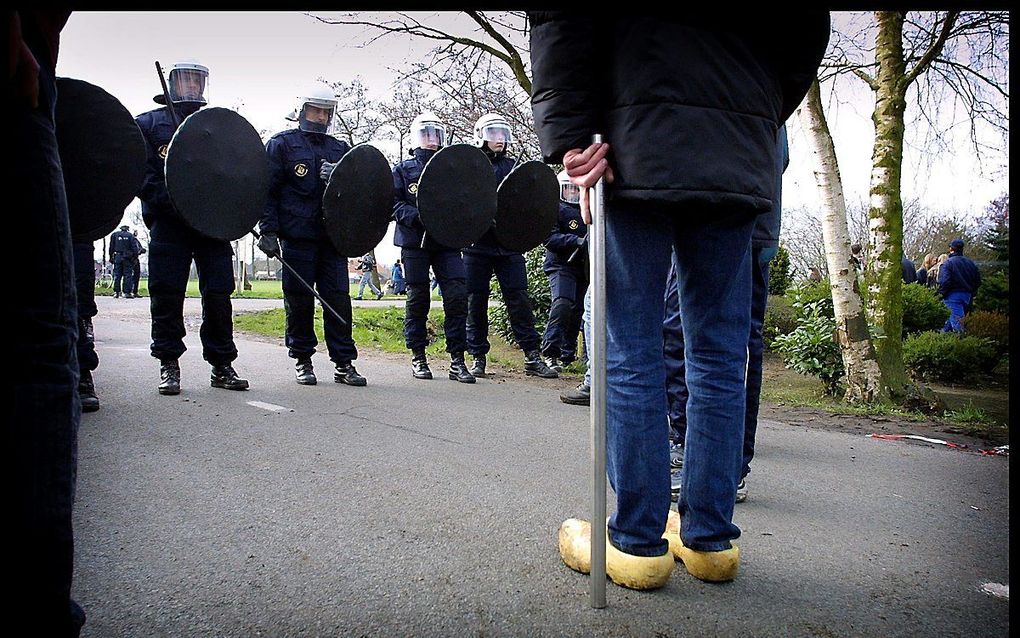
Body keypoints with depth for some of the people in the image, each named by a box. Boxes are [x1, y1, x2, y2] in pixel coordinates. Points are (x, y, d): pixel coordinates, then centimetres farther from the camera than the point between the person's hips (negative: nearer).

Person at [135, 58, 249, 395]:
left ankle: (221, 365, 7)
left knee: (219, 294, -1)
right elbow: (142, 174, 2)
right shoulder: (149, 123, 13)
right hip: (168, 223, -2)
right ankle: (169, 365, 8)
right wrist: (172, 200, -14)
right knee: (167, 295, -2)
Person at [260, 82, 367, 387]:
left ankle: (344, 363, 3)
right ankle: (303, 361, 14)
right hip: (297, 236, -3)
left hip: (333, 236, 3)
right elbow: (268, 190, 1)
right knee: (299, 299, 1)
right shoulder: (282, 143, 8)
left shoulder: (340, 149, 19)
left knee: (339, 299, -1)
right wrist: (268, 230, -9)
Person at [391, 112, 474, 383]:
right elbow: (394, 203, 1)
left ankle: (457, 360, -3)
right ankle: (418, 357, 14)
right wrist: (417, 217, -15)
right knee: (418, 298, 2)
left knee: (457, 296, -9)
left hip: (447, 241, 2)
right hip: (414, 241, -2)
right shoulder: (403, 169, 11)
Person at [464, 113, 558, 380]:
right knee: (476, 302, 3)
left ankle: (532, 357, 1)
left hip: (509, 244, 2)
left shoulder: (514, 167, 15)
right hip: (477, 244, -1)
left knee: (519, 299, -2)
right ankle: (478, 357, 13)